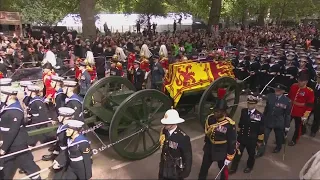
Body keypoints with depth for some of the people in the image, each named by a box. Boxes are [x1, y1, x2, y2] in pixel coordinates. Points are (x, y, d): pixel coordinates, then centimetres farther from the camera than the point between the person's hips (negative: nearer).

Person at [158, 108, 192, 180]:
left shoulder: (183, 137, -27)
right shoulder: (164, 131, -10)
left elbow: (188, 157, -16)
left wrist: (185, 172, -10)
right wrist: (161, 161, 14)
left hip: (176, 170, -5)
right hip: (163, 168, 5)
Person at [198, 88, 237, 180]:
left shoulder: (230, 124, -25)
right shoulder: (210, 118, -13)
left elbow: (232, 142, -17)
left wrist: (229, 157, -11)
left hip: (222, 152, -3)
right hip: (209, 149, 3)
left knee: (223, 169, 22)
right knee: (204, 168, 17)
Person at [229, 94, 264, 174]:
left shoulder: (259, 115, -18)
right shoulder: (243, 111, -6)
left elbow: (261, 130, -10)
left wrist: (260, 140, -5)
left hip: (252, 139, -2)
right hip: (241, 137, 3)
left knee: (251, 154, 19)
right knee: (237, 153, 11)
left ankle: (249, 166, 45)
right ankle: (233, 168, 26)